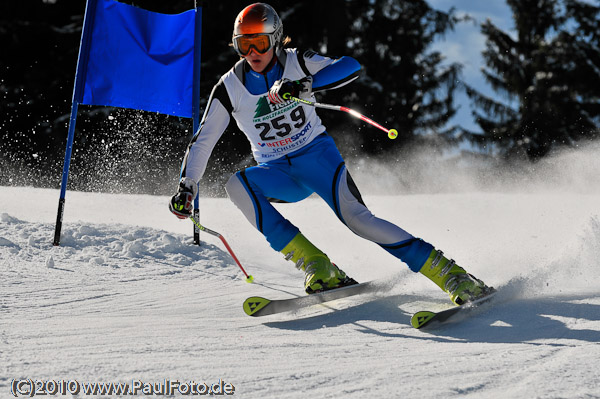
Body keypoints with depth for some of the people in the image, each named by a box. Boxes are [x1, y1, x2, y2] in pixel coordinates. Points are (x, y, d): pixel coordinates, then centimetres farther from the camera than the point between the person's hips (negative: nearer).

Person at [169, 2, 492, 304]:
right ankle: (316, 268, -32)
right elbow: (203, 141, -1)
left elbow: (351, 67, -24)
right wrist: (186, 188, -12)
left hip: (316, 154, -2)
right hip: (277, 173, 3)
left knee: (355, 216, -26)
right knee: (237, 185, -29)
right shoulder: (230, 88, -5)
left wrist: (302, 85, -37)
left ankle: (452, 275, -24)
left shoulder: (296, 63, -9)